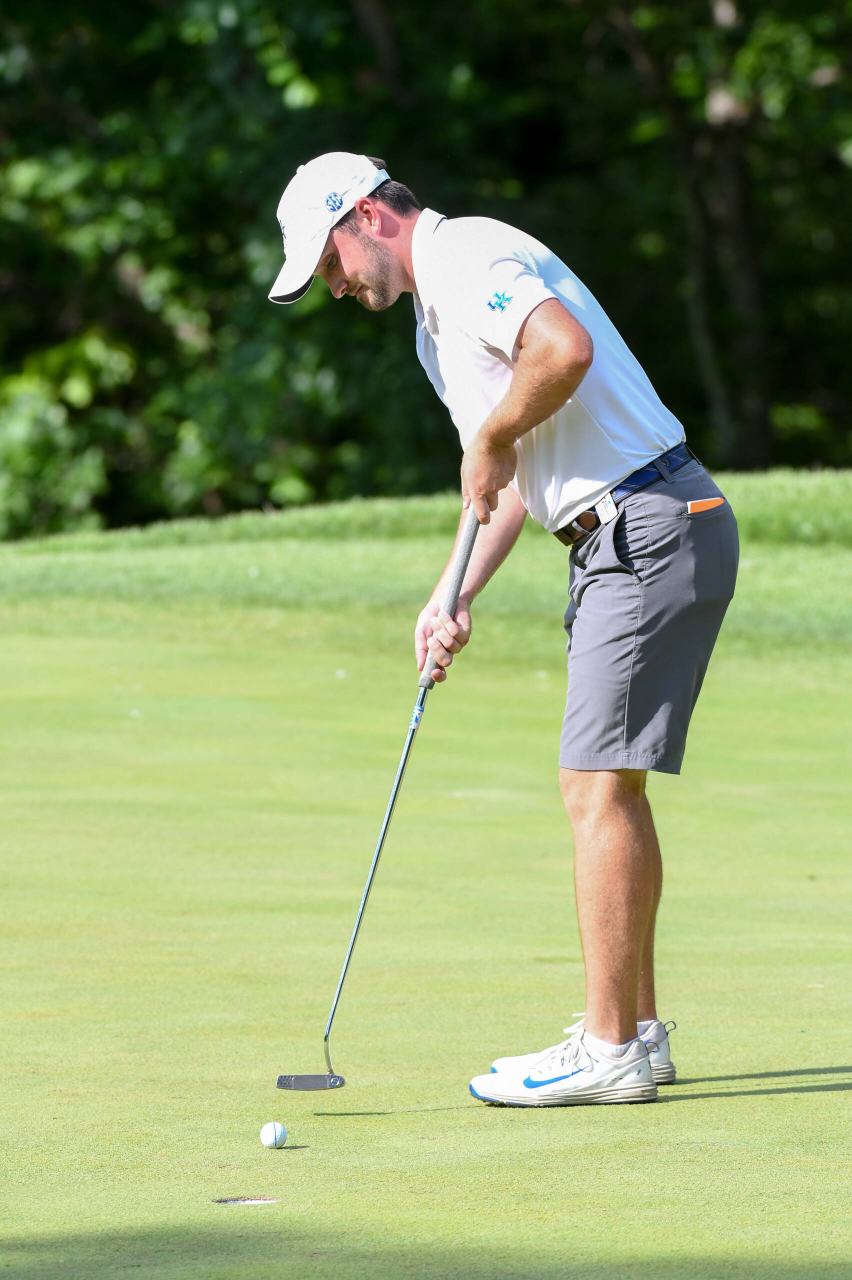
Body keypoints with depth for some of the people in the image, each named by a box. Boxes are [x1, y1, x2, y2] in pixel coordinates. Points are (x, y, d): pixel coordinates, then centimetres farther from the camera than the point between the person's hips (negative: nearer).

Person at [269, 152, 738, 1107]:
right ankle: (634, 1030, 17)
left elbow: (567, 349, -31)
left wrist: (491, 437, -15)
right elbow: (515, 479, 23)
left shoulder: (468, 258, -11)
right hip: (621, 539, 11)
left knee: (600, 785, -10)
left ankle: (610, 1050, -8)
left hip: (651, 527, -11)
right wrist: (455, 595, 12)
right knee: (606, 785, 13)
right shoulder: (436, 318, 22)